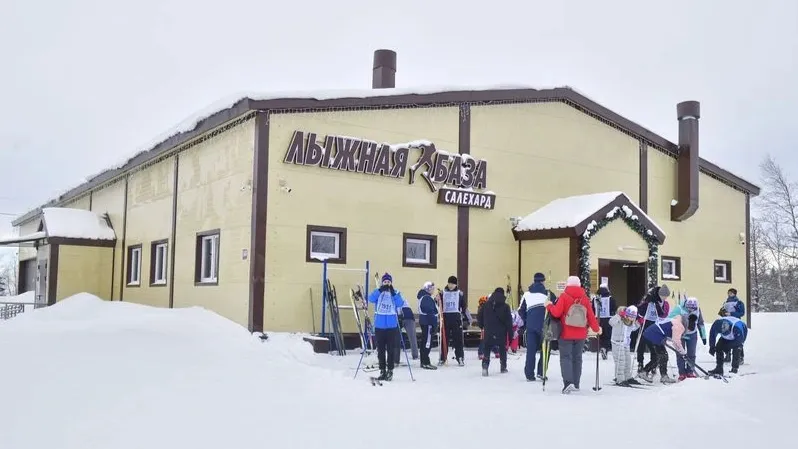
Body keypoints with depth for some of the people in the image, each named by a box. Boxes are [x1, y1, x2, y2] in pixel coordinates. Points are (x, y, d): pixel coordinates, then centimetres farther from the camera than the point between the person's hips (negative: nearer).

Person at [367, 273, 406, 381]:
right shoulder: (378, 292, 6)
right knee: (380, 349, 6)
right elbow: (371, 299, -13)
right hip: (379, 325, 1)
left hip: (392, 326, -1)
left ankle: (390, 371, 11)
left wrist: (393, 292, -19)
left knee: (390, 349, 1)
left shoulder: (395, 293, 5)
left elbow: (400, 304, -10)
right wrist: (380, 290, -21)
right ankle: (382, 371, 16)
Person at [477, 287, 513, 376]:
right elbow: (509, 321, -5)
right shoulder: (505, 306, -5)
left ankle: (485, 365, -14)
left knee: (487, 349, 6)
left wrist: (482, 326, 21)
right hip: (501, 333, -1)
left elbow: (479, 317, 4)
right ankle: (503, 367, 23)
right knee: (502, 349, 17)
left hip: (488, 332, 1)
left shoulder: (486, 305, 2)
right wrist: (510, 333, 2)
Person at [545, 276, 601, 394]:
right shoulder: (585, 298, 1)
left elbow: (556, 313, -13)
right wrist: (596, 328, 18)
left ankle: (568, 382, -17)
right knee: (577, 358, 14)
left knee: (565, 357, -1)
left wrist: (549, 305, 6)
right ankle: (576, 384, 17)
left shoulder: (564, 296, -8)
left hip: (566, 334, -4)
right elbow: (591, 316, 4)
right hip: (581, 335, 4)